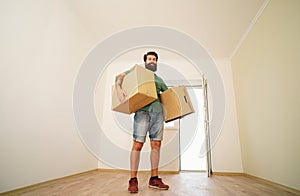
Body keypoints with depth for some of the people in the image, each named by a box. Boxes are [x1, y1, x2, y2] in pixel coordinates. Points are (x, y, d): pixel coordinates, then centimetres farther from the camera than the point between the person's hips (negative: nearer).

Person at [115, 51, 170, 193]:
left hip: (158, 111, 5)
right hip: (142, 111, -4)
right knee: (138, 144, -7)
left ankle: (154, 179, 14)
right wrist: (119, 89, -12)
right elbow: (119, 77, 7)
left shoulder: (159, 79, 27)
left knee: (156, 144, 3)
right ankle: (133, 180, 5)